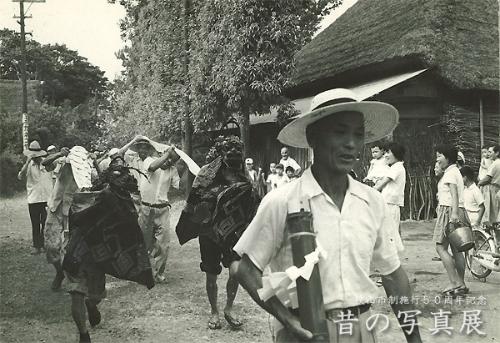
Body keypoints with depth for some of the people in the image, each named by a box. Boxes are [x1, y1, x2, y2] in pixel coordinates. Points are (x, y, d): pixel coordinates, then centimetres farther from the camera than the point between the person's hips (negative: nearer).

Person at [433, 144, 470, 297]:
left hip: (449, 211, -10)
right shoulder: (455, 171, 20)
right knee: (456, 250, 10)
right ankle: (461, 285, 12)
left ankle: (455, 283, -11)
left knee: (440, 247, -8)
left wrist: (454, 212, -33)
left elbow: (454, 193, -23)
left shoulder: (450, 173, -10)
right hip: (456, 211, 10)